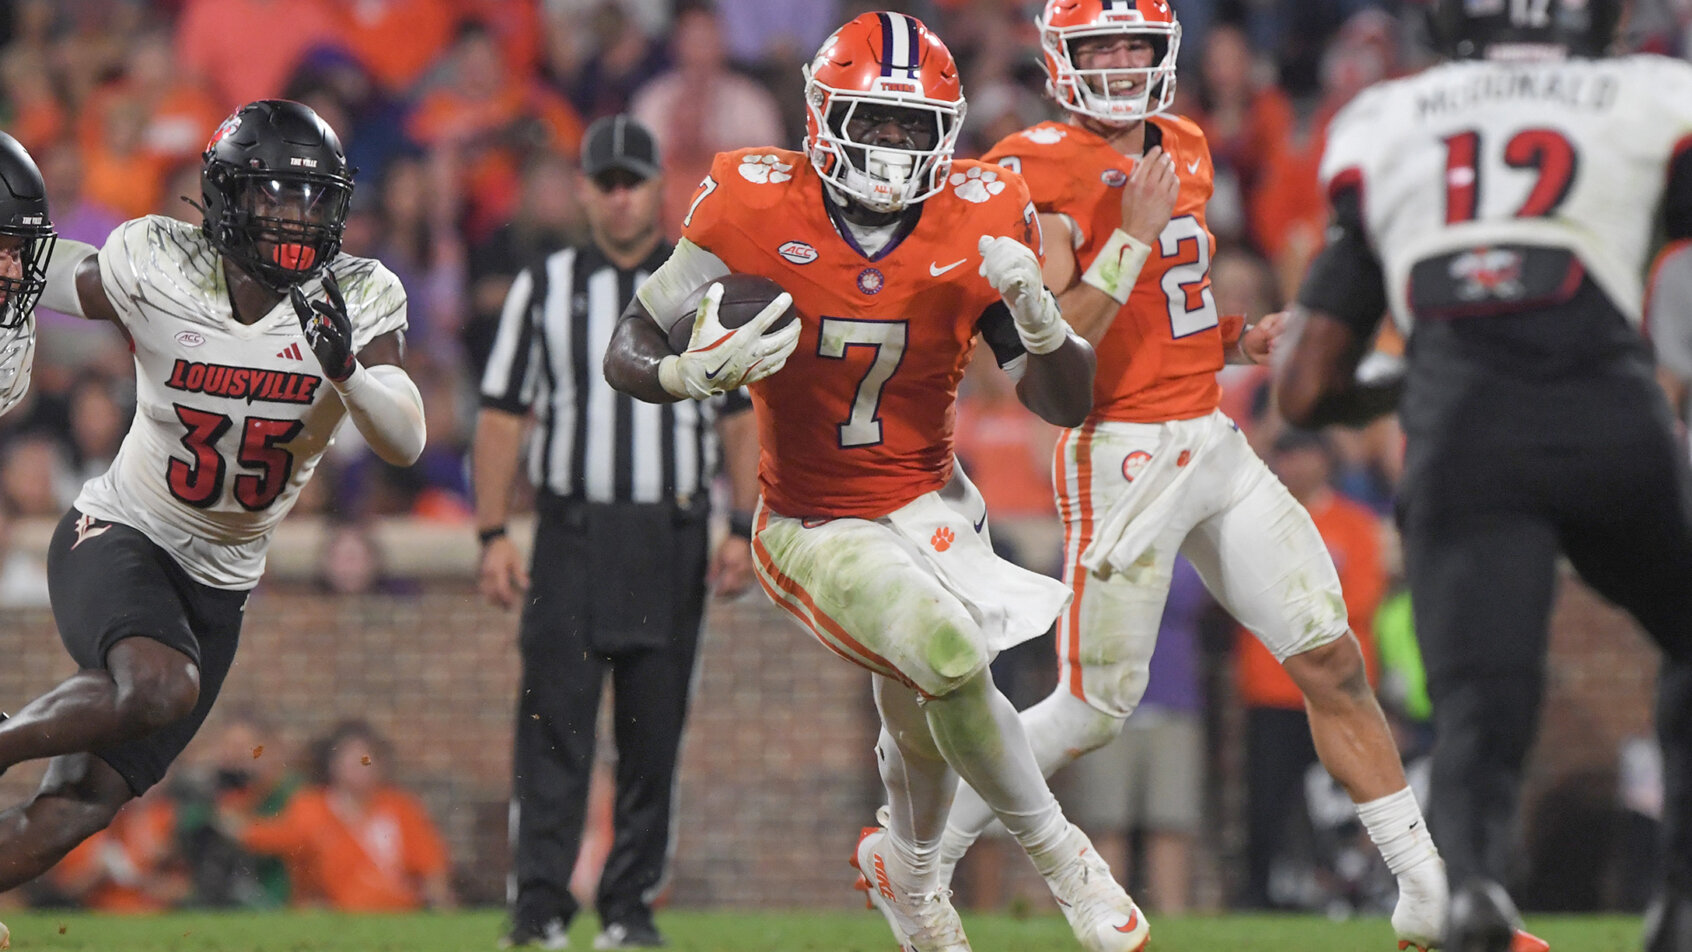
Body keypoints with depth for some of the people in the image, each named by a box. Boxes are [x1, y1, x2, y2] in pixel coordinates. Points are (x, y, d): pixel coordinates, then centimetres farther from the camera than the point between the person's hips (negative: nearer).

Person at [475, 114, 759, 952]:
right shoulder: (544, 287, 9)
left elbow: (740, 419, 9)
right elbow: (502, 416, 7)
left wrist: (743, 529, -2)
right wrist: (493, 535, -2)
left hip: (671, 537, 1)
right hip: (572, 531, -1)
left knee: (654, 729, 2)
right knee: (553, 724, -9)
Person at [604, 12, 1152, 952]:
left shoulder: (978, 222, -7)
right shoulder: (758, 211, -15)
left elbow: (1067, 402, -5)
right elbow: (628, 353, -9)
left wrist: (1038, 314, -25)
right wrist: (696, 373, -31)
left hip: (929, 509, 3)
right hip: (813, 528, -3)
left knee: (923, 731, 4)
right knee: (952, 658, -26)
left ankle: (906, 871, 40)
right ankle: (1058, 857, -4)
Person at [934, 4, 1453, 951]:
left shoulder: (1184, 151, 13)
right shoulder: (1039, 173, -12)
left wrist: (1239, 340, 6)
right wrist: (1134, 235, -21)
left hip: (1216, 442, 7)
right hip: (1125, 454, -7)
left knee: (1333, 662, 3)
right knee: (1094, 708, -3)